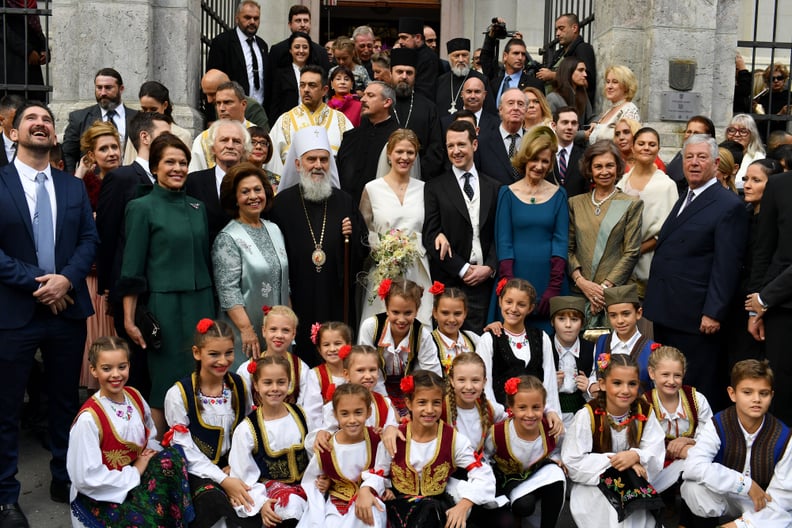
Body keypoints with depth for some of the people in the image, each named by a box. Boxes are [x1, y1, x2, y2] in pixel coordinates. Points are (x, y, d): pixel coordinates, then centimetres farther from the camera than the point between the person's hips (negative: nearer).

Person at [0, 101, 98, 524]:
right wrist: (36, 283, -16)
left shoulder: (74, 187, 10)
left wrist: (67, 279, -13)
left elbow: (89, 239, 3)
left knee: (66, 400, 15)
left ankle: (64, 480, 29)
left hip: (67, 309, 4)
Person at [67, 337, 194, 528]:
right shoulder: (89, 418, -19)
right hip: (99, 497, -6)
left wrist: (151, 455, -5)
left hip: (136, 479, 6)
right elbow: (86, 478, -20)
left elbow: (151, 439, 17)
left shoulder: (135, 397, 1)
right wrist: (134, 474, -15)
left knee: (171, 457, -23)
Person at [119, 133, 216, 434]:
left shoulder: (197, 208, 12)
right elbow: (132, 270, -6)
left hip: (201, 304, 5)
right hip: (163, 305, -5)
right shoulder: (142, 208, -3)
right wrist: (129, 319, -9)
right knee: (166, 385, 0)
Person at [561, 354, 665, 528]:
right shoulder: (588, 415, -18)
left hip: (635, 483, 3)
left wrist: (636, 456, -31)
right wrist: (612, 460, -24)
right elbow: (572, 463, -18)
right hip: (592, 485, -3)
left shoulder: (645, 412, -5)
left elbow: (655, 454, -10)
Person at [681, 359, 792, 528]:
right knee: (693, 487, -31)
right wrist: (746, 484, -31)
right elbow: (694, 466, -31)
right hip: (722, 498, 0)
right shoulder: (718, 426, -15)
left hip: (761, 506, 0)